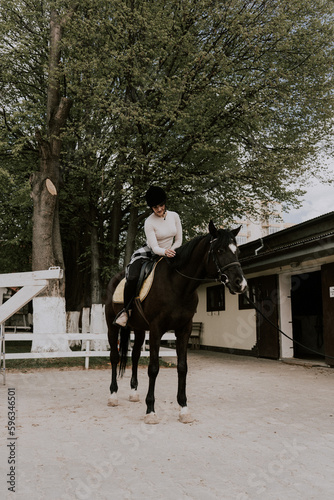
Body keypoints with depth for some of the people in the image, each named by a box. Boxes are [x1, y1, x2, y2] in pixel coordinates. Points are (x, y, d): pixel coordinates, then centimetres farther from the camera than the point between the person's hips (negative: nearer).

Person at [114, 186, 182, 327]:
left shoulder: (174, 216, -3)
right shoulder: (149, 222, -16)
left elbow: (178, 240, 3)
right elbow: (154, 248, -23)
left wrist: (171, 251, -15)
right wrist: (165, 252, -44)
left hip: (169, 254, 5)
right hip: (149, 254, -4)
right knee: (132, 278, -28)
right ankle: (126, 310, -9)